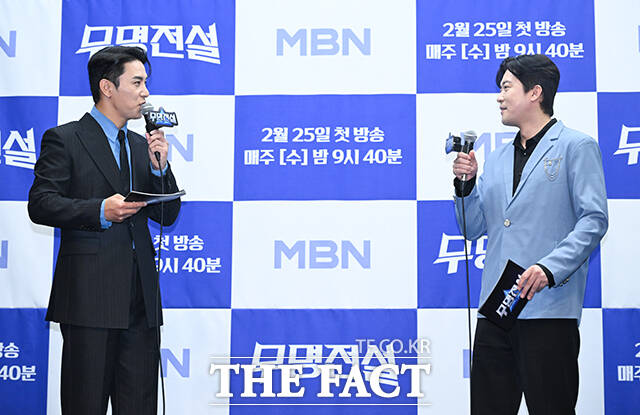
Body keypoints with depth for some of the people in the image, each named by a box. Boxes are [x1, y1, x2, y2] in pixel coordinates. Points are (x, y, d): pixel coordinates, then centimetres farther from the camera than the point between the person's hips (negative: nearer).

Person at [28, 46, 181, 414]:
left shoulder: (142, 146, 19)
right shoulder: (64, 139, 1)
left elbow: (167, 215, 16)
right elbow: (41, 204, -8)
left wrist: (159, 167, 0)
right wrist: (99, 211, -19)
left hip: (141, 299, 6)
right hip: (90, 296, -6)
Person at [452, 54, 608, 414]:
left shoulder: (577, 147, 1)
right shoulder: (497, 159, 21)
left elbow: (594, 220, -8)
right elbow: (474, 229, 20)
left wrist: (549, 268, -21)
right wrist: (465, 183, 3)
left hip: (548, 309, -6)